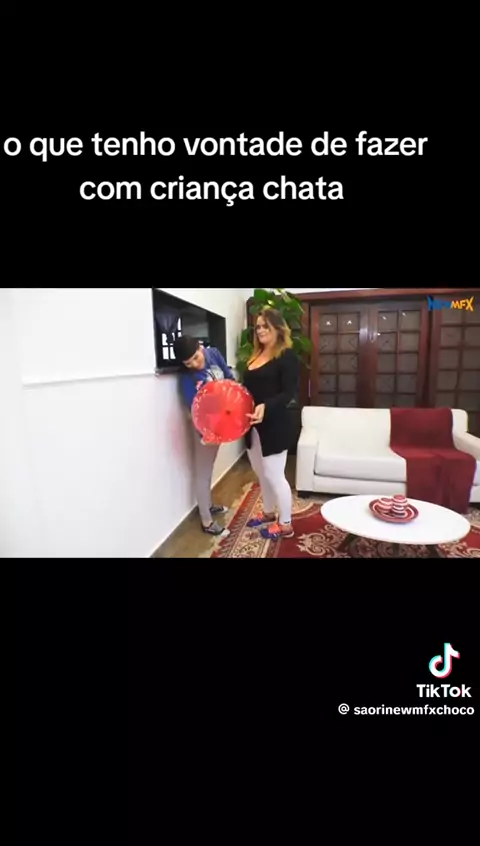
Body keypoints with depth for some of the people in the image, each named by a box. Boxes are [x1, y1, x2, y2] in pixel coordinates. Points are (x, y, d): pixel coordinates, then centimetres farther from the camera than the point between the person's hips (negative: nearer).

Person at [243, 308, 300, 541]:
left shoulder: (286, 356, -10)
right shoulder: (256, 356, 13)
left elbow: (289, 393, -18)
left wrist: (265, 406, -34)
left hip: (275, 426, -8)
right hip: (253, 426, 8)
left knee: (274, 475, 1)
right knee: (262, 473, 19)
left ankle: (286, 525, 20)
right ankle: (268, 513, 39)